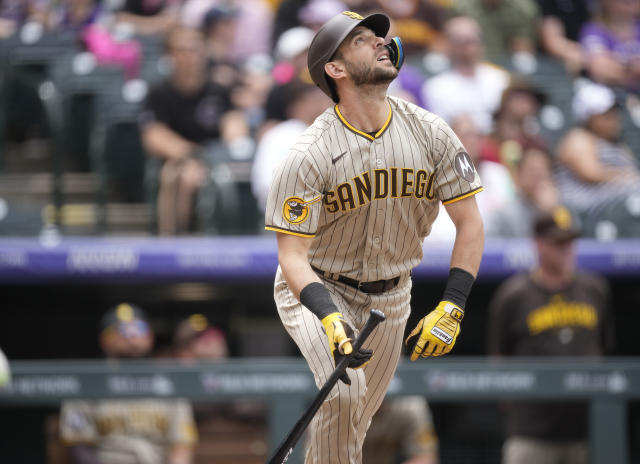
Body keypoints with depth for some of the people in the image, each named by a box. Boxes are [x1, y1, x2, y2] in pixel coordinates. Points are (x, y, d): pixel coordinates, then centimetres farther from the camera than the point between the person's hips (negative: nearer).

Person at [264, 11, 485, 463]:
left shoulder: (430, 133, -11)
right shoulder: (309, 155, -22)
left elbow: (470, 223, -7)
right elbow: (293, 254, -23)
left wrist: (452, 308, -18)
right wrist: (330, 319, -40)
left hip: (390, 297, 4)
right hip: (321, 291, -4)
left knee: (359, 414, 12)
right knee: (344, 390, -29)